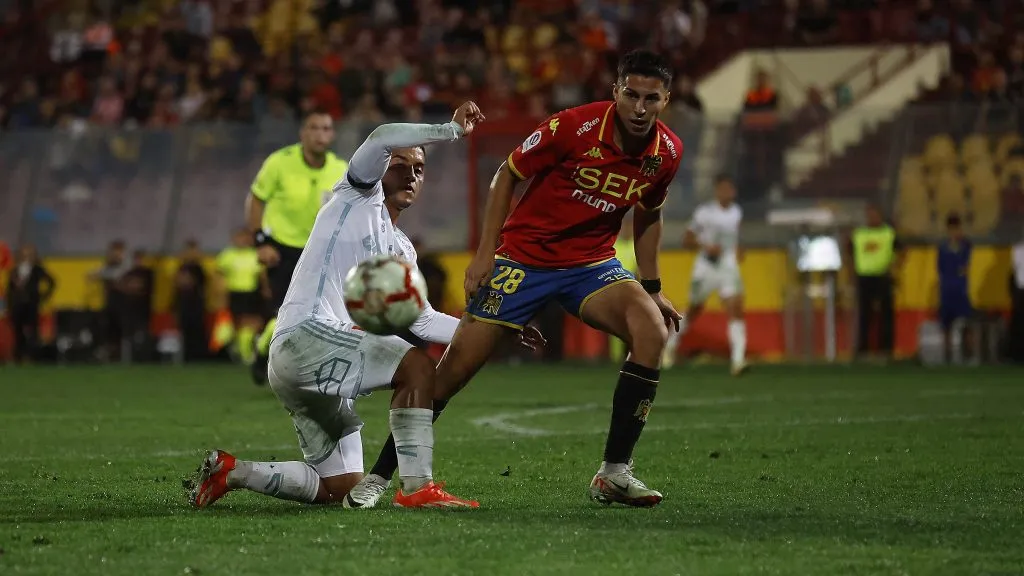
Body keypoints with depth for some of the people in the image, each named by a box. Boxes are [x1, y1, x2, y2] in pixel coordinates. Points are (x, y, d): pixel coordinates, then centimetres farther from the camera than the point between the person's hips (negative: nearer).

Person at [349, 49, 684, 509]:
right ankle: (379, 476, 9)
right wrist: (485, 254, -11)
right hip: (524, 258, -3)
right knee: (456, 366, -8)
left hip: (592, 263, 3)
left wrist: (652, 287, 15)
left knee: (652, 329, -24)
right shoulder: (574, 126, -19)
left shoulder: (667, 152, -6)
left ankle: (614, 474, -18)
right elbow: (507, 175, -7)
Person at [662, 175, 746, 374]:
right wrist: (707, 247, -22)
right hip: (706, 268, -3)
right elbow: (687, 240, -8)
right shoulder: (705, 212, -10)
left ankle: (738, 360, -21)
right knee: (694, 311, 12)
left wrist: (736, 251, 12)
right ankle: (671, 343, 39)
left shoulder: (736, 212, 7)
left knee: (736, 311, -15)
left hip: (729, 268, 3)